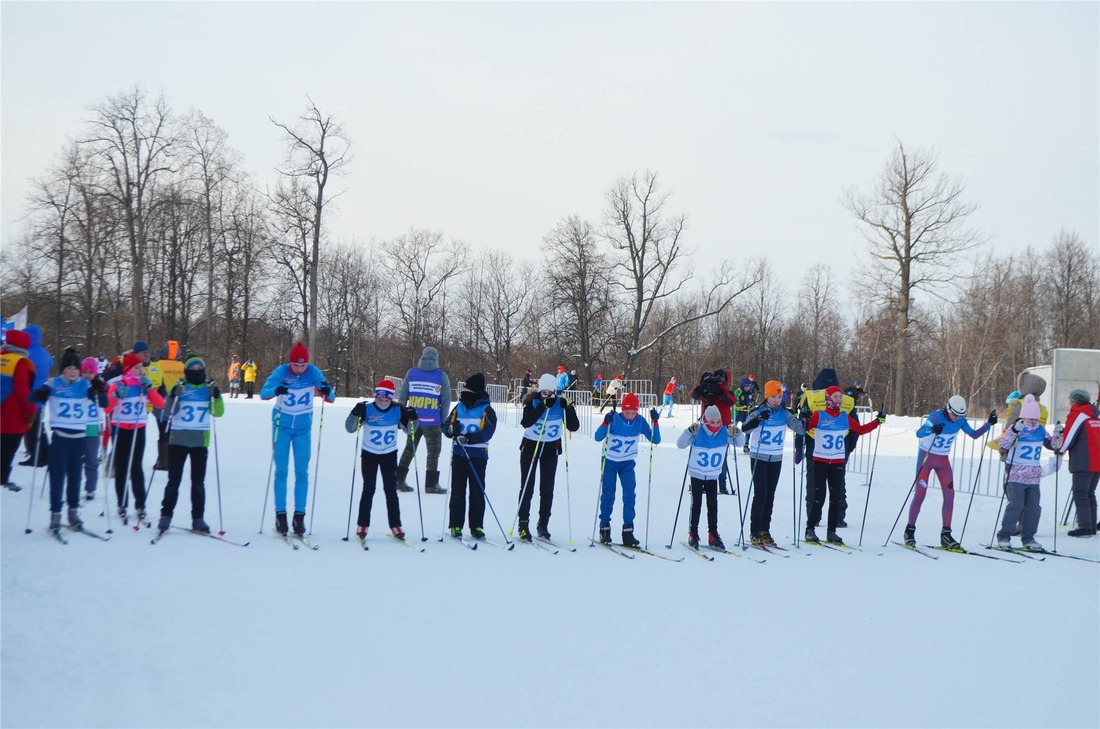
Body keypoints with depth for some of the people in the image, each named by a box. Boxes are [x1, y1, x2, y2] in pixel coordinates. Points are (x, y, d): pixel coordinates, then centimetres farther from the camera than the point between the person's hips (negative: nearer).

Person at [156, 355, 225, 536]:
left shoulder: (209, 388, 7)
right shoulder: (179, 387, 1)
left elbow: (218, 413, 0)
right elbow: (168, 412, -6)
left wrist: (217, 397, -16)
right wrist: (173, 397, -22)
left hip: (200, 441, 1)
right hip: (178, 439, -1)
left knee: (198, 482, 5)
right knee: (174, 480, 2)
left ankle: (198, 519, 9)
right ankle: (166, 516, 10)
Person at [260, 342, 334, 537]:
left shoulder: (313, 372, -11)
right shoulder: (281, 371, -14)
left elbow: (331, 398, -13)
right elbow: (263, 393, -24)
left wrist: (327, 392, -37)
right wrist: (276, 390, -46)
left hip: (303, 427, 1)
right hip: (282, 425, -1)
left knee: (302, 472, 0)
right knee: (281, 470, -2)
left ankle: (299, 516, 3)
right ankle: (280, 514, 2)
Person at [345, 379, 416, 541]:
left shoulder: (398, 410, -6)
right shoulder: (367, 409, -12)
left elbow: (409, 430, 5)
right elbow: (350, 428, -13)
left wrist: (413, 419, -15)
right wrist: (356, 414, -30)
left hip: (389, 455, 1)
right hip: (369, 454, -1)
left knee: (391, 490, 3)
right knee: (368, 489, 1)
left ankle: (395, 526, 8)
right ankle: (362, 525, 10)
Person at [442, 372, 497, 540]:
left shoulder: (487, 411, -4)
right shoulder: (459, 408, 9)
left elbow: (487, 433, -16)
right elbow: (446, 426, 7)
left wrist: (468, 438, -29)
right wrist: (451, 429, -17)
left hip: (478, 456, -3)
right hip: (458, 454, 3)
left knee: (477, 493, 2)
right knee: (457, 492, 5)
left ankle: (477, 526, 9)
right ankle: (456, 525, 10)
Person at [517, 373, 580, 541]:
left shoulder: (561, 403, -7)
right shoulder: (533, 401, -11)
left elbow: (574, 427, -10)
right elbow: (525, 422, -28)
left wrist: (569, 408, -24)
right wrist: (542, 406, -32)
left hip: (551, 448, 2)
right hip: (530, 446, -1)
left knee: (547, 489, 3)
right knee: (527, 487, -3)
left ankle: (543, 524, 13)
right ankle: (523, 524, 2)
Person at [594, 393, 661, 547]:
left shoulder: (640, 421, -12)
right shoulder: (614, 419, -20)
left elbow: (656, 440, -10)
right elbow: (598, 437, -25)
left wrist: (655, 422, -23)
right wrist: (605, 423, -41)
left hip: (627, 463, 2)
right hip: (609, 461, -2)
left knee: (629, 495, -7)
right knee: (608, 495, 1)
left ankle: (628, 530, -3)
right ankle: (604, 528, 14)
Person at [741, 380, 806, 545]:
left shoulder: (784, 413, 2)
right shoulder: (759, 412, -10)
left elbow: (800, 429, 4)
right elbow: (745, 428, -23)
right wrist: (758, 419, -38)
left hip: (776, 459, 4)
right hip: (758, 457, -4)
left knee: (770, 495, 7)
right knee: (760, 493, -9)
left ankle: (765, 530, 13)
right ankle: (755, 532, -2)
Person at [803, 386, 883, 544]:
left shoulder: (845, 417, 7)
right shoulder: (818, 415, -7)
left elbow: (860, 430, 17)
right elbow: (803, 428, -13)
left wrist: (877, 421, 9)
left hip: (838, 462, 4)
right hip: (820, 461, -4)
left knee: (837, 497, 4)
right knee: (819, 496, -5)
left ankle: (831, 531, 12)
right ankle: (810, 529, 6)